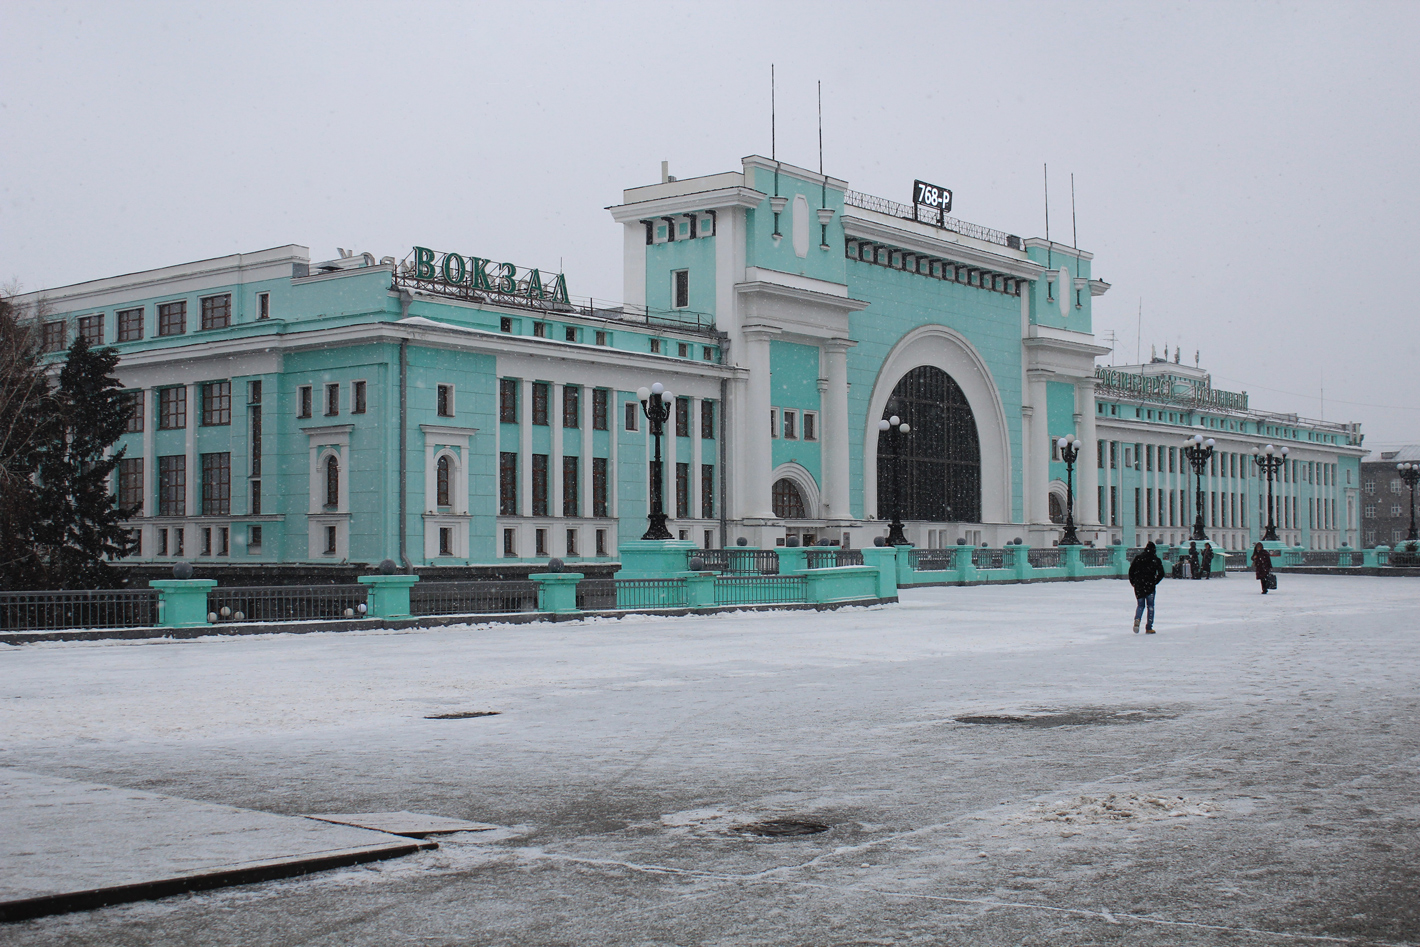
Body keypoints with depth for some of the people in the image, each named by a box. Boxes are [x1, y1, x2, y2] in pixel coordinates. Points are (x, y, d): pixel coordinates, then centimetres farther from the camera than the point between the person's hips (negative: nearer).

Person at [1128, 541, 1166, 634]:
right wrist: (1155, 582, 7)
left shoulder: (1138, 557, 3)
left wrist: (1133, 582, 10)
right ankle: (1149, 628, 5)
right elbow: (1161, 573, -4)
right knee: (1150, 606, 8)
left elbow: (1131, 570, 1)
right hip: (1150, 585, -2)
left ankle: (1137, 619, -17)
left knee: (1140, 605, 13)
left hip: (1138, 585, 2)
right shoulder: (1156, 559, 0)